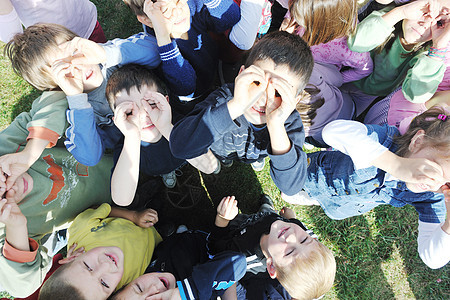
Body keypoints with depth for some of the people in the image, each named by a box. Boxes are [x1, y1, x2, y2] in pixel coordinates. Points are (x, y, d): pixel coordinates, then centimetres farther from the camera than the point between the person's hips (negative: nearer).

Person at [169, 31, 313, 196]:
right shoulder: (226, 97, -41)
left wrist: (276, 126, -60)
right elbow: (179, 147, -56)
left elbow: (291, 187, -45)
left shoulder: (290, 121, -34)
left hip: (252, 155, 1)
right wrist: (236, 106, -68)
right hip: (218, 150, 0)